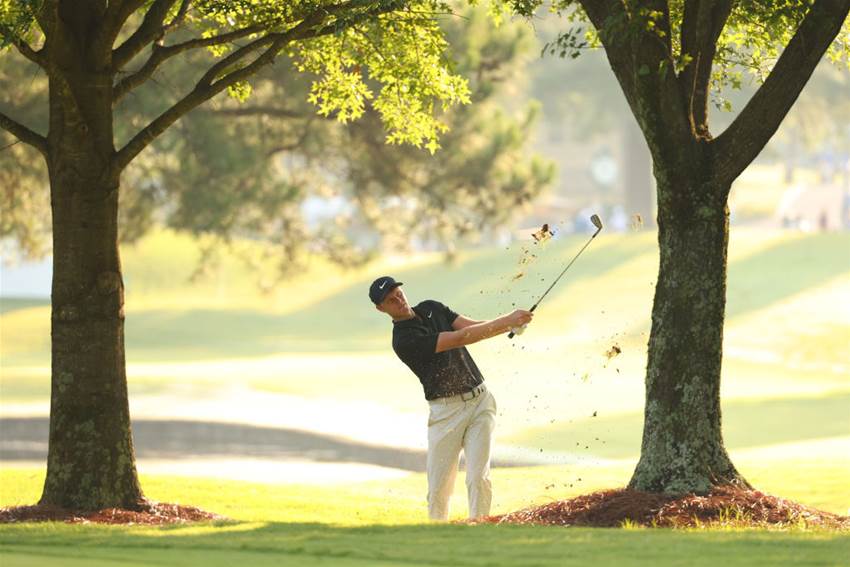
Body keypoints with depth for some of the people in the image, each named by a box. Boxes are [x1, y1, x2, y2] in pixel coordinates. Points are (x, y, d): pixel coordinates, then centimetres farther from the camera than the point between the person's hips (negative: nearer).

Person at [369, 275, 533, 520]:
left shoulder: (432, 309, 10)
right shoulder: (404, 340, -14)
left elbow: (474, 327, 0)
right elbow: (460, 338, -19)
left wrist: (509, 322, -20)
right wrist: (506, 322, -22)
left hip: (480, 401, 4)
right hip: (446, 412, -4)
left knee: (478, 478, -8)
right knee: (439, 487, -3)